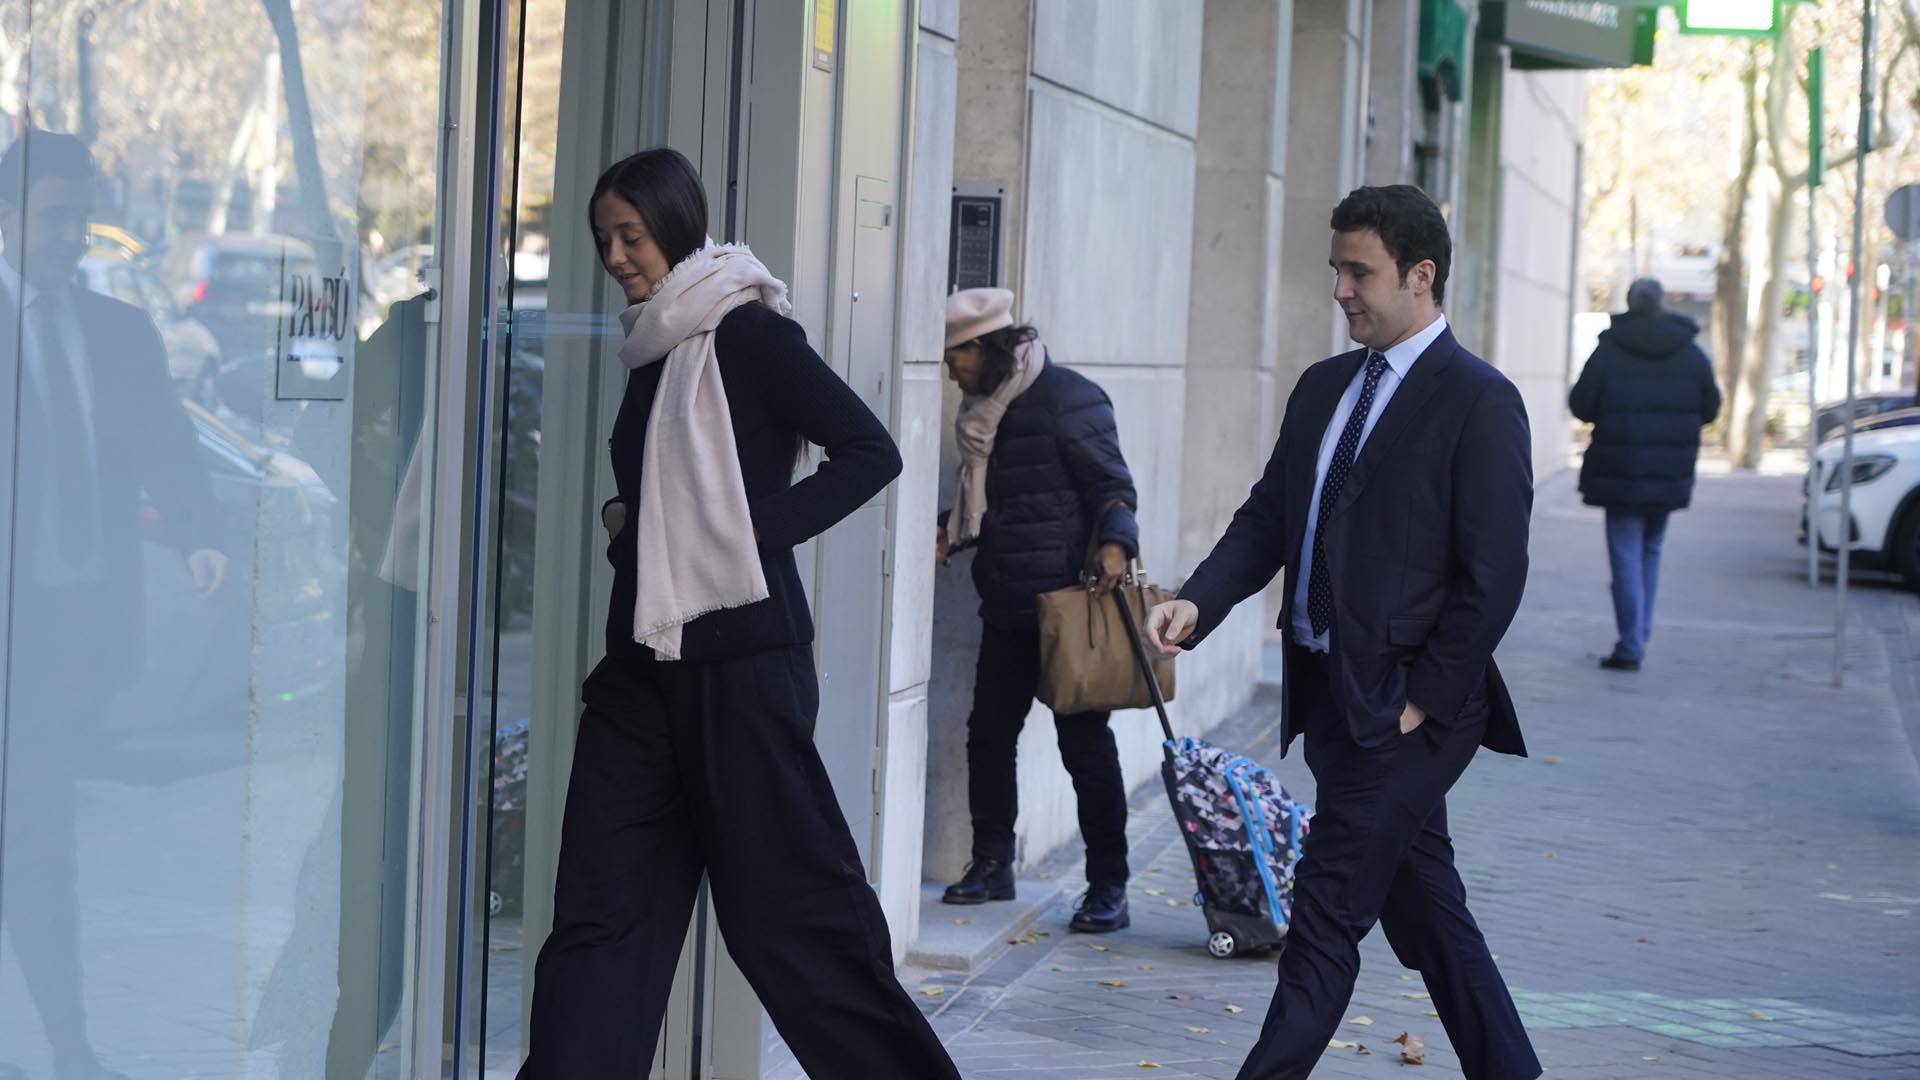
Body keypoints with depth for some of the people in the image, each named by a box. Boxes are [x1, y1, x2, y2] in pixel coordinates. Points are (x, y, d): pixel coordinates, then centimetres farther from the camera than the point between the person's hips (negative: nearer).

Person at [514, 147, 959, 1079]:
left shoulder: (745, 331, -9)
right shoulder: (654, 349, 15)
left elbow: (870, 452, -13)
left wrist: (758, 534, -15)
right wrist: (624, 523, 7)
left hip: (739, 659, -8)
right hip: (643, 660, 8)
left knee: (786, 906, -2)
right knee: (605, 909, 4)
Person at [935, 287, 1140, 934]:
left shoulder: (1067, 399, -11)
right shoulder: (985, 412, 14)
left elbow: (1110, 481, -14)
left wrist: (1114, 541, -30)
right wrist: (948, 536, 9)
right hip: (1006, 607, 8)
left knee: (1084, 742, -3)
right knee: (988, 733, 8)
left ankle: (1108, 887, 3)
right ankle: (992, 864, 21)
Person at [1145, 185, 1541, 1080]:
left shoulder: (1479, 403, -10)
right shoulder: (1324, 388, 13)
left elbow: (1492, 575, -14)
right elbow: (1267, 519, 13)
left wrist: (1423, 699, -15)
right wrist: (1198, 603, -5)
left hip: (1405, 707, -8)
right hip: (1330, 694, 8)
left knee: (1326, 914, -8)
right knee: (1422, 905, 15)